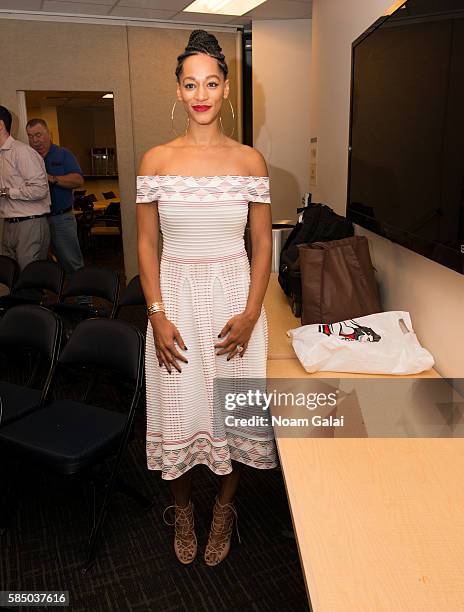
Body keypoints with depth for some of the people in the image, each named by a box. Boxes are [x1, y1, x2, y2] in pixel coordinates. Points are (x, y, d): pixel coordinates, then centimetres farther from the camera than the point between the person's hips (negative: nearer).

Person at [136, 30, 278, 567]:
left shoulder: (249, 160, 0)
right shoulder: (156, 160, 0)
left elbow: (262, 244, 2)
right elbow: (147, 243, 1)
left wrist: (250, 313, -9)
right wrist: (157, 315, -8)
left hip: (235, 295, 0)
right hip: (177, 296, 0)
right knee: (179, 408, 10)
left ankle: (223, 509, 36)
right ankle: (182, 511, 37)